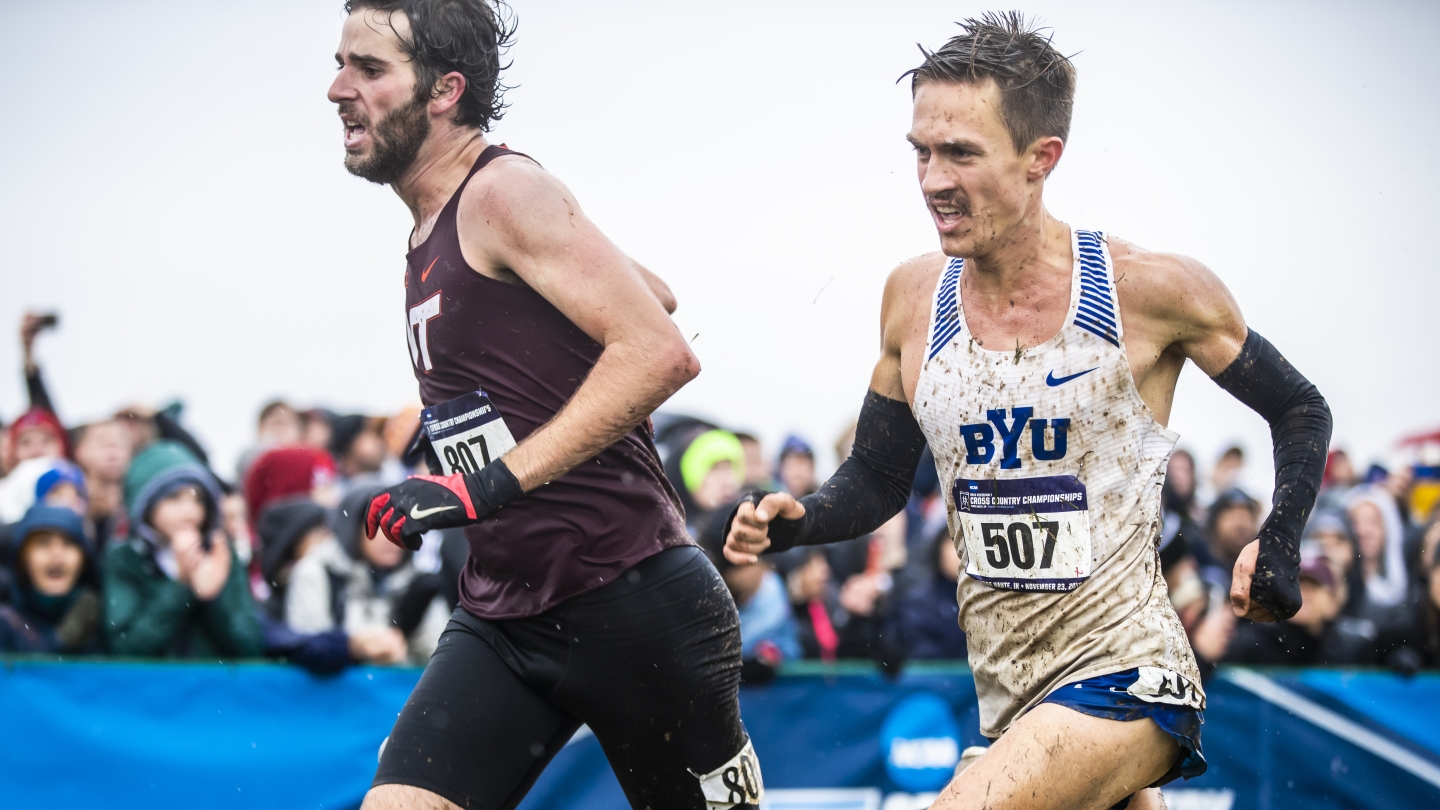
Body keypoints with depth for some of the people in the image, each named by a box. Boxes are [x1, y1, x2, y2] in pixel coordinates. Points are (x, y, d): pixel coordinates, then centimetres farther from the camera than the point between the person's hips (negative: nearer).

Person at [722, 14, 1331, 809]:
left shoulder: (1150, 290, -10)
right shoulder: (914, 295, 2)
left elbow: (1300, 411, 5)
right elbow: (878, 476, 14)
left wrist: (1278, 543, -10)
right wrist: (795, 521, -6)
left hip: (1123, 679, -6)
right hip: (1008, 698, 6)